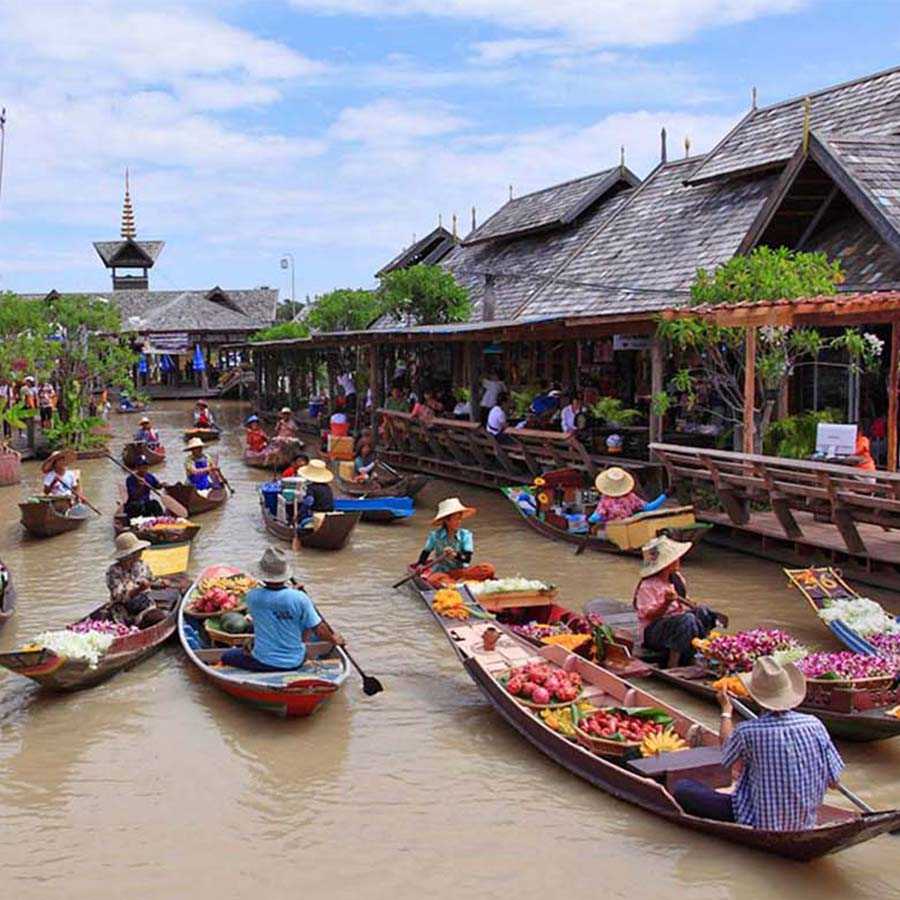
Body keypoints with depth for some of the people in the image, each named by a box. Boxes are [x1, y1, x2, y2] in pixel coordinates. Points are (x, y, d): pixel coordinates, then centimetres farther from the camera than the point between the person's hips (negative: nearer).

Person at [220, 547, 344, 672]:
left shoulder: (253, 597, -15)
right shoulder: (299, 598, -18)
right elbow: (319, 630, -11)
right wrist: (334, 639, 11)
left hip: (263, 663, -1)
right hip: (295, 663, 1)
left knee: (226, 656, 23)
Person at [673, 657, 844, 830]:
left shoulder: (747, 732, -21)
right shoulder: (814, 725, -12)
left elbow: (727, 749, 5)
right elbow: (833, 781, -3)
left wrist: (726, 710, 20)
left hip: (759, 825, -5)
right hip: (805, 824, 5)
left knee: (682, 788, 2)